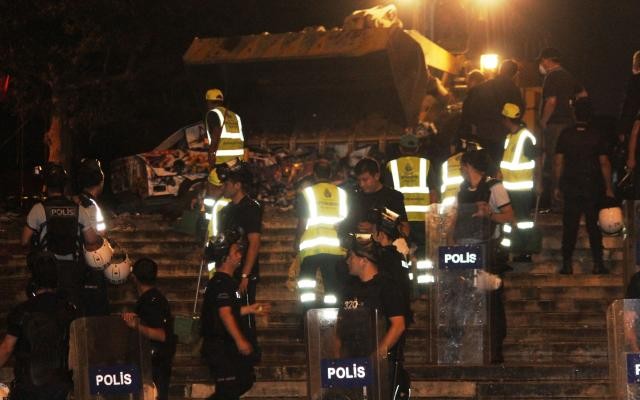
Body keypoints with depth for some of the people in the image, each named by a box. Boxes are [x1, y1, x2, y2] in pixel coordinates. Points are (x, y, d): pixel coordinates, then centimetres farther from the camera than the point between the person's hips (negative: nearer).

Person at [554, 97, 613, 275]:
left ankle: (567, 264, 3)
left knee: (569, 226, 4)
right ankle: (598, 263, 4)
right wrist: (608, 188, 2)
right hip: (593, 187, -1)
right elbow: (604, 163, -4)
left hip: (571, 187, 1)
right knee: (594, 225, 6)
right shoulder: (596, 136, -5)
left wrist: (557, 186, 6)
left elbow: (558, 162, -2)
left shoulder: (565, 135, -3)